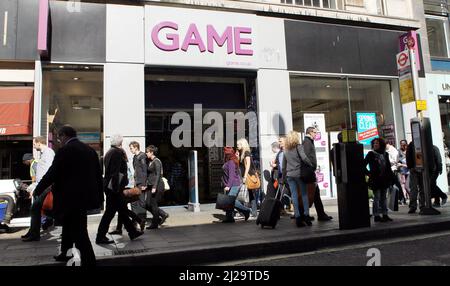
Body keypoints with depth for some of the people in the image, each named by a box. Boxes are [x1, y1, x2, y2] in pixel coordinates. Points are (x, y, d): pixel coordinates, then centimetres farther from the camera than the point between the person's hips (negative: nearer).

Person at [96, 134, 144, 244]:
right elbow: (116, 172, -22)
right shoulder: (117, 152, -15)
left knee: (123, 210, 15)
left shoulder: (109, 152, 14)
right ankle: (100, 237, 8)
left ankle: (132, 232, 24)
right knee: (110, 211, -1)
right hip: (114, 187, -10)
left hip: (109, 185, 10)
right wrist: (117, 188, -21)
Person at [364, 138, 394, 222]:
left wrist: (391, 176, 11)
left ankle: (385, 214, 19)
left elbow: (388, 167, 15)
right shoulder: (371, 154, -4)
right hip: (375, 180, -5)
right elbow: (364, 165, -4)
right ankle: (376, 215, 2)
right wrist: (368, 173, -10)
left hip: (384, 179, 5)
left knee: (384, 198, 11)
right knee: (377, 198, -3)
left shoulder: (385, 154, 10)